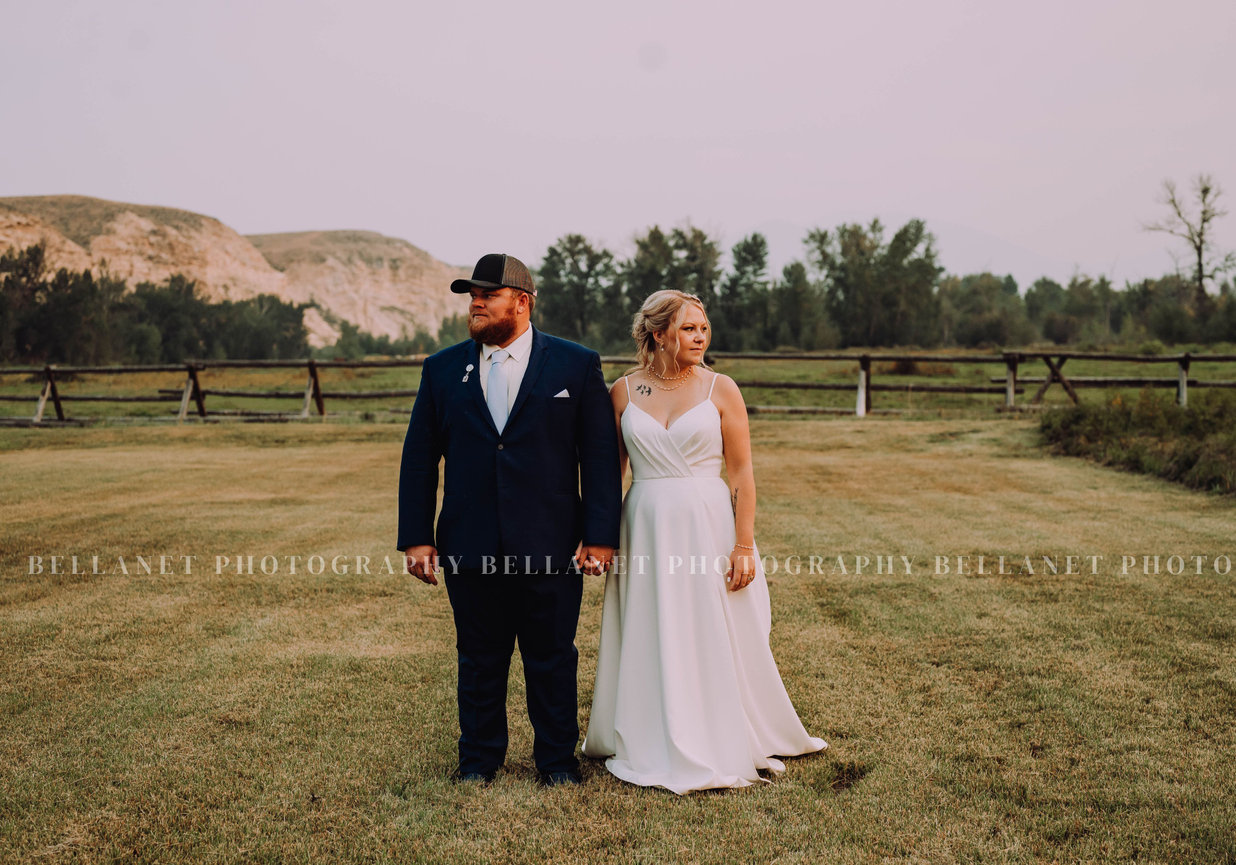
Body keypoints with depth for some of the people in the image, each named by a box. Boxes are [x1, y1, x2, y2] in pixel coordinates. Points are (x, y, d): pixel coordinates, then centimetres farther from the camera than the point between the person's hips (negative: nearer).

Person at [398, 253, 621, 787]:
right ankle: (479, 757, 30)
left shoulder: (577, 365, 0)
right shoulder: (442, 369, 7)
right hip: (469, 549, 2)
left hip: (551, 546, -2)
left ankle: (557, 758, 26)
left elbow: (601, 455, -2)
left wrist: (601, 536, -7)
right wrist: (415, 538, 1)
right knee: (479, 661, 13)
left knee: (553, 660, 9)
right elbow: (419, 458, 7)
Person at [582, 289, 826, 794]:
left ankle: (720, 748, 22)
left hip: (708, 529, -2)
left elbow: (742, 475, -3)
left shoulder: (720, 390, -2)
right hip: (646, 533, 2)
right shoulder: (624, 392, 3)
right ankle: (652, 748, 26)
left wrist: (744, 546, -9)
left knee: (715, 643, 5)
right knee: (649, 645, 10)